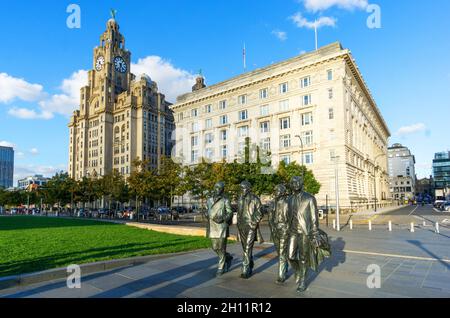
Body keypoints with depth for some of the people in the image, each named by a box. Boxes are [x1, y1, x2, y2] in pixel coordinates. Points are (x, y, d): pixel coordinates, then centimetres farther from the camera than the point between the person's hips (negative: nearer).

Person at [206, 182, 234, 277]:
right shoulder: (209, 200, 10)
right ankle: (228, 258, 34)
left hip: (222, 227, -5)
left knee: (221, 248, -2)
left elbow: (230, 213, -6)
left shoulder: (225, 200, -5)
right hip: (212, 227, 5)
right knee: (215, 248, 9)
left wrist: (222, 219, -20)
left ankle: (221, 268, 12)